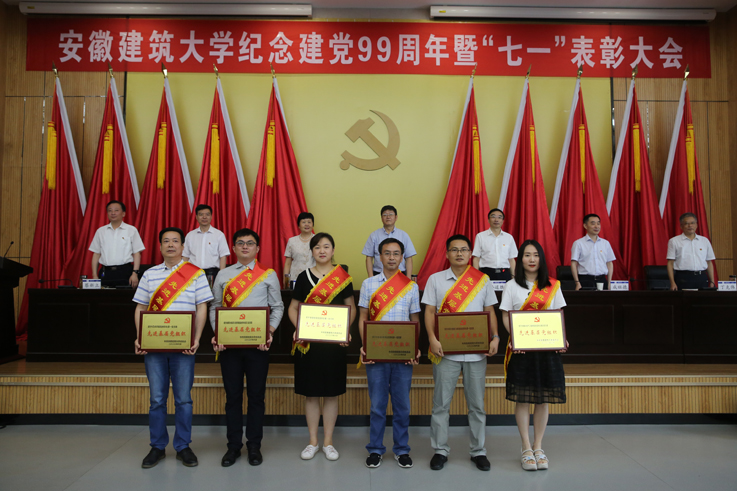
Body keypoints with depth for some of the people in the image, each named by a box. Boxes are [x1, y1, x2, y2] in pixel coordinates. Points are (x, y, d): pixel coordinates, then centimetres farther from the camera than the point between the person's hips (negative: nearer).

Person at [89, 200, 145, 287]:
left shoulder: (131, 230, 6)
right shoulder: (100, 231, 14)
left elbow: (137, 253, 2)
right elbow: (96, 254, 13)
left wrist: (135, 273, -8)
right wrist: (94, 275, 5)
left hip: (125, 272, -2)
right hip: (105, 273, 2)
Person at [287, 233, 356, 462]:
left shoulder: (343, 277, 1)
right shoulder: (304, 277, 4)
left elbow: (351, 308, 6)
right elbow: (293, 308, 8)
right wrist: (298, 328, -9)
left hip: (333, 341, -1)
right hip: (308, 342, 1)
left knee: (331, 393, 6)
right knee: (311, 393, 8)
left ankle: (328, 442, 20)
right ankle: (312, 442, 22)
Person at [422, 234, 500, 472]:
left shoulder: (482, 280, 7)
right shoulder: (435, 279, 5)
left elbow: (490, 311, 10)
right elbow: (429, 312, 1)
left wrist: (495, 337, -5)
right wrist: (432, 339, -13)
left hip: (476, 351, 1)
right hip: (446, 350, -1)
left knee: (476, 404, 9)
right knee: (441, 403, 5)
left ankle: (478, 451, 23)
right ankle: (440, 450, 18)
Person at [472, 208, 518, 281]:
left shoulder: (509, 237, 12)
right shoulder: (480, 236, 5)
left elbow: (511, 259, 13)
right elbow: (476, 258, 3)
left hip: (505, 274, 2)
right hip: (486, 273, -2)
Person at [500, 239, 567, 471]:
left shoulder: (553, 286, 8)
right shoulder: (512, 286, 3)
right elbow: (506, 317, 0)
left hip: (547, 348, 2)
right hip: (521, 348, -2)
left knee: (543, 399, 6)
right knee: (522, 399, 1)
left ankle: (538, 447, 19)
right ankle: (526, 448, 12)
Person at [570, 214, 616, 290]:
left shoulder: (606, 243, 12)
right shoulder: (578, 243, 1)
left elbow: (609, 263, 15)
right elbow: (574, 264, -3)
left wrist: (609, 283, 7)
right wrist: (577, 283, -11)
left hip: (602, 280, 3)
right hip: (586, 280, -3)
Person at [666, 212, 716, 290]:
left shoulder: (705, 241, 14)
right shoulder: (674, 241, 3)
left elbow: (709, 263, 16)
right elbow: (670, 263, -1)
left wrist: (712, 282, 10)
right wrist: (672, 283, -9)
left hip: (702, 278, 3)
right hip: (683, 278, -3)